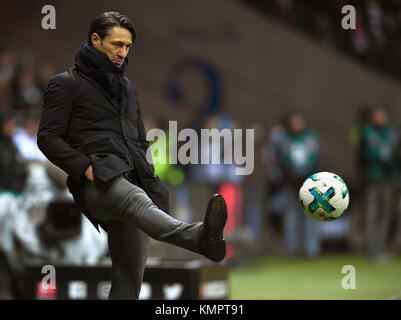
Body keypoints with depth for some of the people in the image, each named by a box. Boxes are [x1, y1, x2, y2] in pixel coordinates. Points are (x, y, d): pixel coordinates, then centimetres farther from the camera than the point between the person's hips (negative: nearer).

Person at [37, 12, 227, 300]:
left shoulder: (127, 89, 29)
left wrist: (146, 175, 15)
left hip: (132, 183, 7)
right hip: (97, 184, -7)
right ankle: (199, 237, -67)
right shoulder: (67, 84, 9)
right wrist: (86, 167, -13)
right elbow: (48, 138, 0)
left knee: (131, 273, -3)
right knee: (136, 199, -39)